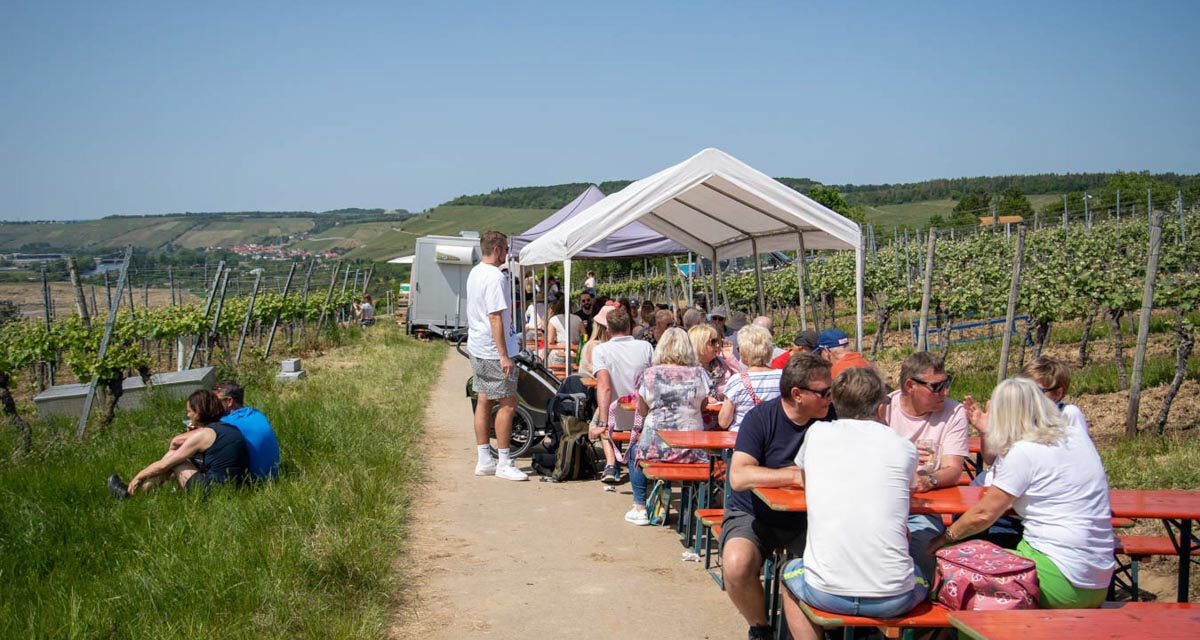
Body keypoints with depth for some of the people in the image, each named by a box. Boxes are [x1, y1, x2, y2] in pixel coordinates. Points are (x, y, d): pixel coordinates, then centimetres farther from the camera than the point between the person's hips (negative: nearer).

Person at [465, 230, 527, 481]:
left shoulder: (474, 273, 12)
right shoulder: (496, 277, -18)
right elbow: (495, 317, -22)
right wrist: (504, 355, -22)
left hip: (476, 348, 10)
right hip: (494, 350, -10)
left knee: (483, 402, 12)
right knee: (508, 403, -4)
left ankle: (483, 460, 17)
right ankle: (504, 463, -1)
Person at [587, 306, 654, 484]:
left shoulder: (600, 350, -13)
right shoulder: (646, 347, -6)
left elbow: (604, 387, -23)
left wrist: (602, 425, -23)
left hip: (617, 420, -2)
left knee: (598, 415, 35)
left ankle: (611, 464, 15)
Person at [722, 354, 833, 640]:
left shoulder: (830, 418, -3)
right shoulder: (760, 418, -14)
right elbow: (738, 477, -26)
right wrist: (796, 475, -28)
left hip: (806, 517, 3)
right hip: (753, 515, -3)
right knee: (737, 564, -31)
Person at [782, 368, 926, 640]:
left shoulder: (817, 433, 4)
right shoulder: (905, 447, 2)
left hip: (826, 593, 0)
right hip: (893, 598, 1)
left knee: (791, 572, 33)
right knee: (924, 580, 34)